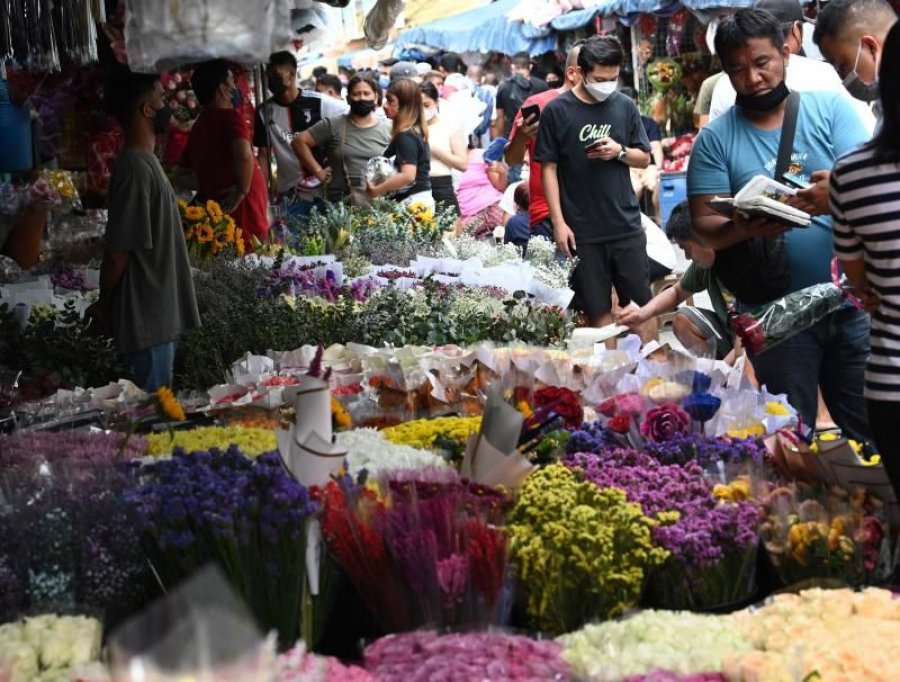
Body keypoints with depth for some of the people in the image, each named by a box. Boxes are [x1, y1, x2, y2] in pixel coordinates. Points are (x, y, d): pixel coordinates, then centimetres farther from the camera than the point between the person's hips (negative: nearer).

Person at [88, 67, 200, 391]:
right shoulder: (137, 169, -21)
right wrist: (104, 305, -6)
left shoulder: (144, 162, 10)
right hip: (147, 317, -9)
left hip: (158, 313, 9)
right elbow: (118, 252, -20)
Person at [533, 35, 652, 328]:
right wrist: (558, 222, -8)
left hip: (626, 226, 2)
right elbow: (548, 168, -2)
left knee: (643, 304, 6)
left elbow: (644, 159, 11)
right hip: (582, 230, -2)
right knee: (597, 310, 6)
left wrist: (620, 151, -10)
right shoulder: (557, 111, -4)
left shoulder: (625, 107, 4)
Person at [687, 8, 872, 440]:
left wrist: (835, 195, -32)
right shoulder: (715, 138, 0)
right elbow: (704, 226, -4)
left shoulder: (832, 108, 1)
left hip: (851, 303, 0)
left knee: (872, 434, 10)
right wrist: (743, 228, -27)